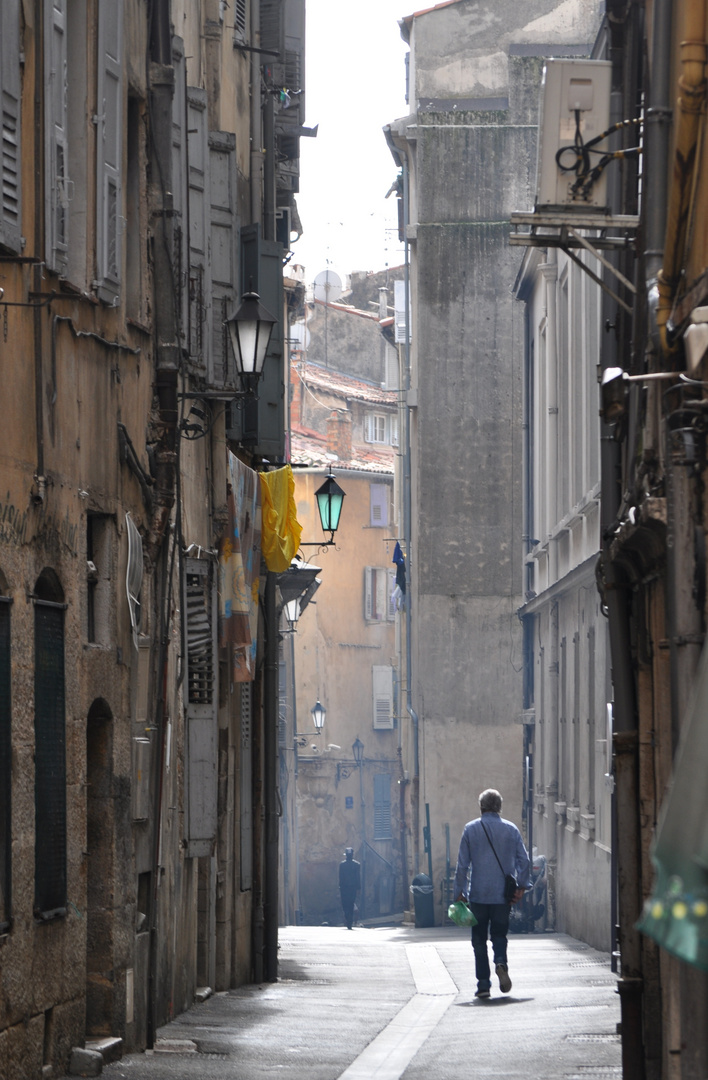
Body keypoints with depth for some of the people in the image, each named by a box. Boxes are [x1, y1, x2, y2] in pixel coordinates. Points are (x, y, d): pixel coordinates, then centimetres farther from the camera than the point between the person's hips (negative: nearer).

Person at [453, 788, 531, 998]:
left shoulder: (470, 829, -1)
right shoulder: (511, 829, 3)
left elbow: (462, 864, -1)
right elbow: (523, 860, 0)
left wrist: (459, 892, 3)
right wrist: (522, 886, 5)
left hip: (478, 894, -1)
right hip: (503, 894, 1)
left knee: (479, 938, 6)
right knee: (499, 933, 12)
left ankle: (483, 983, 1)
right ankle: (501, 962, -18)